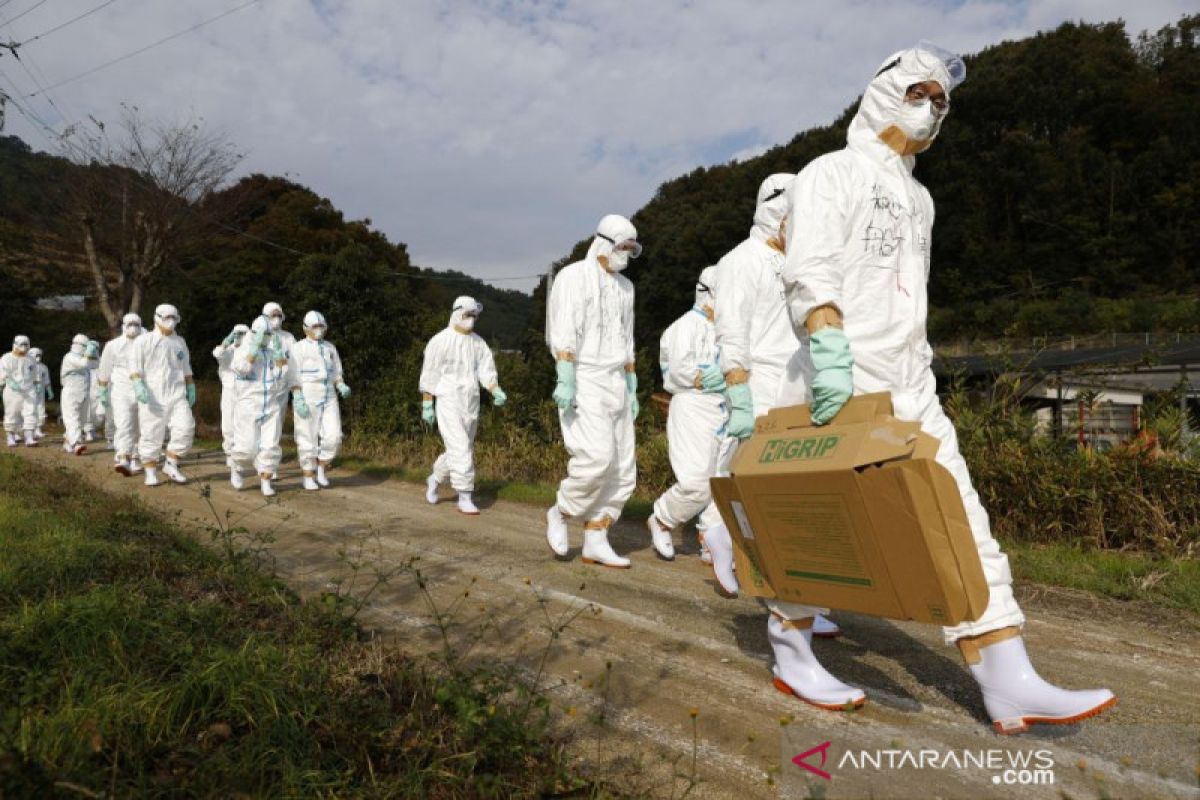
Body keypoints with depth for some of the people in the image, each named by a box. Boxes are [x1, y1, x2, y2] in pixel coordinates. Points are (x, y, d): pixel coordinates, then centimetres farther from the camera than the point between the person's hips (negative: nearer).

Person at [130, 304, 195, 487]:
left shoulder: (180, 342, 17)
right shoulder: (143, 341, 2)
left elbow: (186, 368, 24)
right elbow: (135, 367, -6)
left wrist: (191, 389, 21)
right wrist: (138, 386, -21)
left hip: (177, 395, 3)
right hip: (152, 396, -3)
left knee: (185, 428, -12)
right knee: (151, 435, 0)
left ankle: (171, 465, 3)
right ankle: (151, 473, 9)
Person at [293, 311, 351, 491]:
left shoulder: (330, 348, 11)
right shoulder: (298, 349, -5)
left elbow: (336, 375, 15)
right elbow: (294, 377, -9)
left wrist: (343, 388, -7)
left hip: (329, 400, 5)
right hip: (306, 400, -4)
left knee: (332, 437, -7)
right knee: (308, 441, -1)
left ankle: (321, 470, 15)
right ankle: (309, 479, 12)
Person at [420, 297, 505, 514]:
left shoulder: (478, 342, 10)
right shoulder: (441, 340, -5)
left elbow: (486, 370, 4)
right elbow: (429, 374, -4)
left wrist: (496, 391, -14)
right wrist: (427, 405, -6)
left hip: (471, 404, 6)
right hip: (447, 401, -6)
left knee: (461, 450, 14)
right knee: (460, 449, -13)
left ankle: (434, 479, 39)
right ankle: (465, 498, -7)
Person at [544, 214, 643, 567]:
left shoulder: (624, 286, 18)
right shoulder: (573, 276, -3)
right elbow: (564, 332, -15)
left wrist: (632, 388, 18)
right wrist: (566, 380, -25)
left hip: (615, 383, 8)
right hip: (583, 382, -7)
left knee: (622, 468, 1)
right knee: (597, 458, -20)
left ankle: (595, 543, 8)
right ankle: (560, 513, 5)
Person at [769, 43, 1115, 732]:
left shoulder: (918, 197, 23)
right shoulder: (831, 175, -2)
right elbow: (811, 273, -18)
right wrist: (830, 351, -31)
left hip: (911, 391, 8)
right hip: (840, 390, -7)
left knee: (960, 521, -1)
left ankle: (1009, 683, 2)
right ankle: (791, 655, 20)